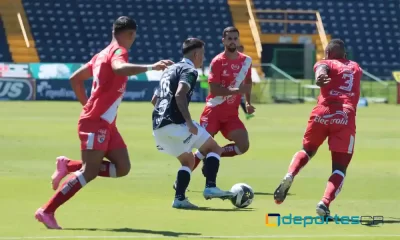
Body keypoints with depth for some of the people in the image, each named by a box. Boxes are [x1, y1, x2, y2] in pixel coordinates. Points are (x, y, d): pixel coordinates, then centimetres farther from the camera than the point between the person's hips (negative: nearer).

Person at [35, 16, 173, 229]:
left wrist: (87, 105, 25)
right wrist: (149, 67, -43)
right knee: (90, 172, -13)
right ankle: (46, 211, -10)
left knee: (122, 168, 2)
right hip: (95, 122, -10)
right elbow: (119, 68, -35)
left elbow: (75, 78, 26)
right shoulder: (117, 51, -9)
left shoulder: (103, 55, 19)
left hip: (106, 123, 10)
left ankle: (69, 166, 7)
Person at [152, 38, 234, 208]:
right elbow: (179, 95, -21)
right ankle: (210, 187, -15)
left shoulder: (170, 69, 24)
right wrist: (189, 123, -24)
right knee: (214, 149, 3)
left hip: (158, 126, 8)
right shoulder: (189, 70, -4)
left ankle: (179, 198, 7)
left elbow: (155, 99, 28)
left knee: (188, 160, 22)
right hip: (175, 123, -8)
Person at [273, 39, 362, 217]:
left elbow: (322, 69, -9)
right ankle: (325, 203, -20)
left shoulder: (326, 63, 16)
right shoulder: (356, 68, 26)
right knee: (339, 168, 3)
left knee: (307, 150, 27)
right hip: (345, 117, 0)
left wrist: (320, 78, -31)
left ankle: (289, 176, 0)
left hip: (322, 113, 0)